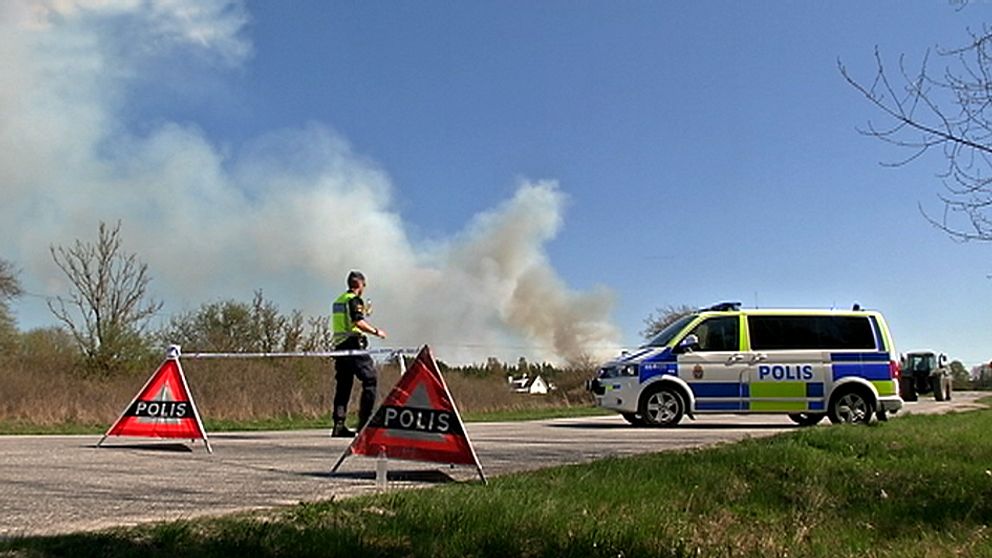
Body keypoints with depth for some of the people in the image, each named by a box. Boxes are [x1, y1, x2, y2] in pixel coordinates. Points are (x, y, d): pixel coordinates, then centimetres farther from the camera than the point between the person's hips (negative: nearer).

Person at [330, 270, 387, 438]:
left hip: (339, 346, 9)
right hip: (353, 345, -9)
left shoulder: (338, 301, 20)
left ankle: (339, 425, 5)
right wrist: (376, 331, -8)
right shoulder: (354, 300, -7)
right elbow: (358, 322, -18)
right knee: (370, 380, -5)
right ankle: (364, 421, -10)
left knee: (343, 385, 8)